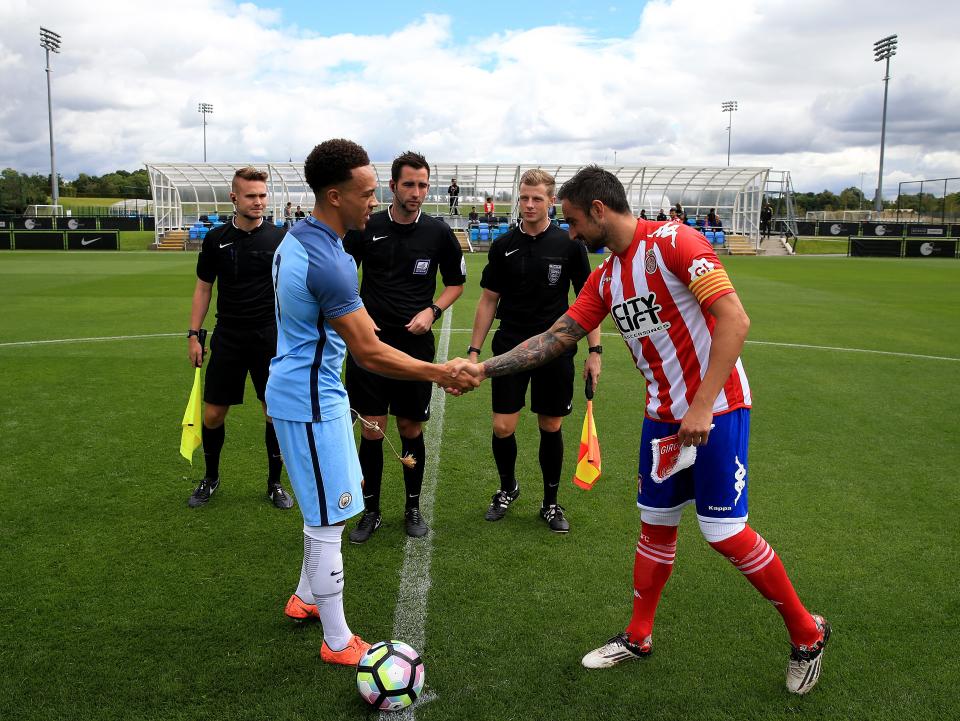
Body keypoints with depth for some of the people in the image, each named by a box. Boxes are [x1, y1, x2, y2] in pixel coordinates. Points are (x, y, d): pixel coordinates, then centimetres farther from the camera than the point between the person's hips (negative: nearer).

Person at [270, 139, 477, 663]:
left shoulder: (297, 237, 4)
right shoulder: (328, 264, -27)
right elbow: (370, 354, -25)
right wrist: (439, 373, -18)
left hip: (298, 385, 10)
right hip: (312, 402, -10)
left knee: (324, 509, 23)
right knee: (329, 521, 1)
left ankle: (305, 598, 41)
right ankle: (338, 643, 15)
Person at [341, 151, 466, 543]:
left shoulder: (439, 232, 1)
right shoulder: (366, 228, 0)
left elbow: (456, 282, 12)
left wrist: (432, 310, -5)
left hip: (416, 345, 0)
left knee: (411, 429, 8)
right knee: (372, 430, 3)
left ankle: (413, 507, 27)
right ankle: (371, 511, 20)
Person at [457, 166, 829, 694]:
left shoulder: (674, 242, -16)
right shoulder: (605, 278, 8)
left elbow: (735, 320, -22)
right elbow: (557, 337, 10)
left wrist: (702, 406, -24)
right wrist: (483, 369, 4)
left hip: (715, 409, -7)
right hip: (663, 414, 7)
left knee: (725, 532, -4)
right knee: (655, 525, 13)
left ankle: (806, 633, 20)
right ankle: (638, 637, 31)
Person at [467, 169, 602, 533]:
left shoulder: (569, 244, -3)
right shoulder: (504, 245, 1)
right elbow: (489, 300, 7)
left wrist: (594, 351, -6)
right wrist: (474, 350, 3)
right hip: (510, 348, 1)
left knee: (551, 428, 8)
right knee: (502, 427, -2)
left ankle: (551, 503, 26)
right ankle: (507, 488, 27)